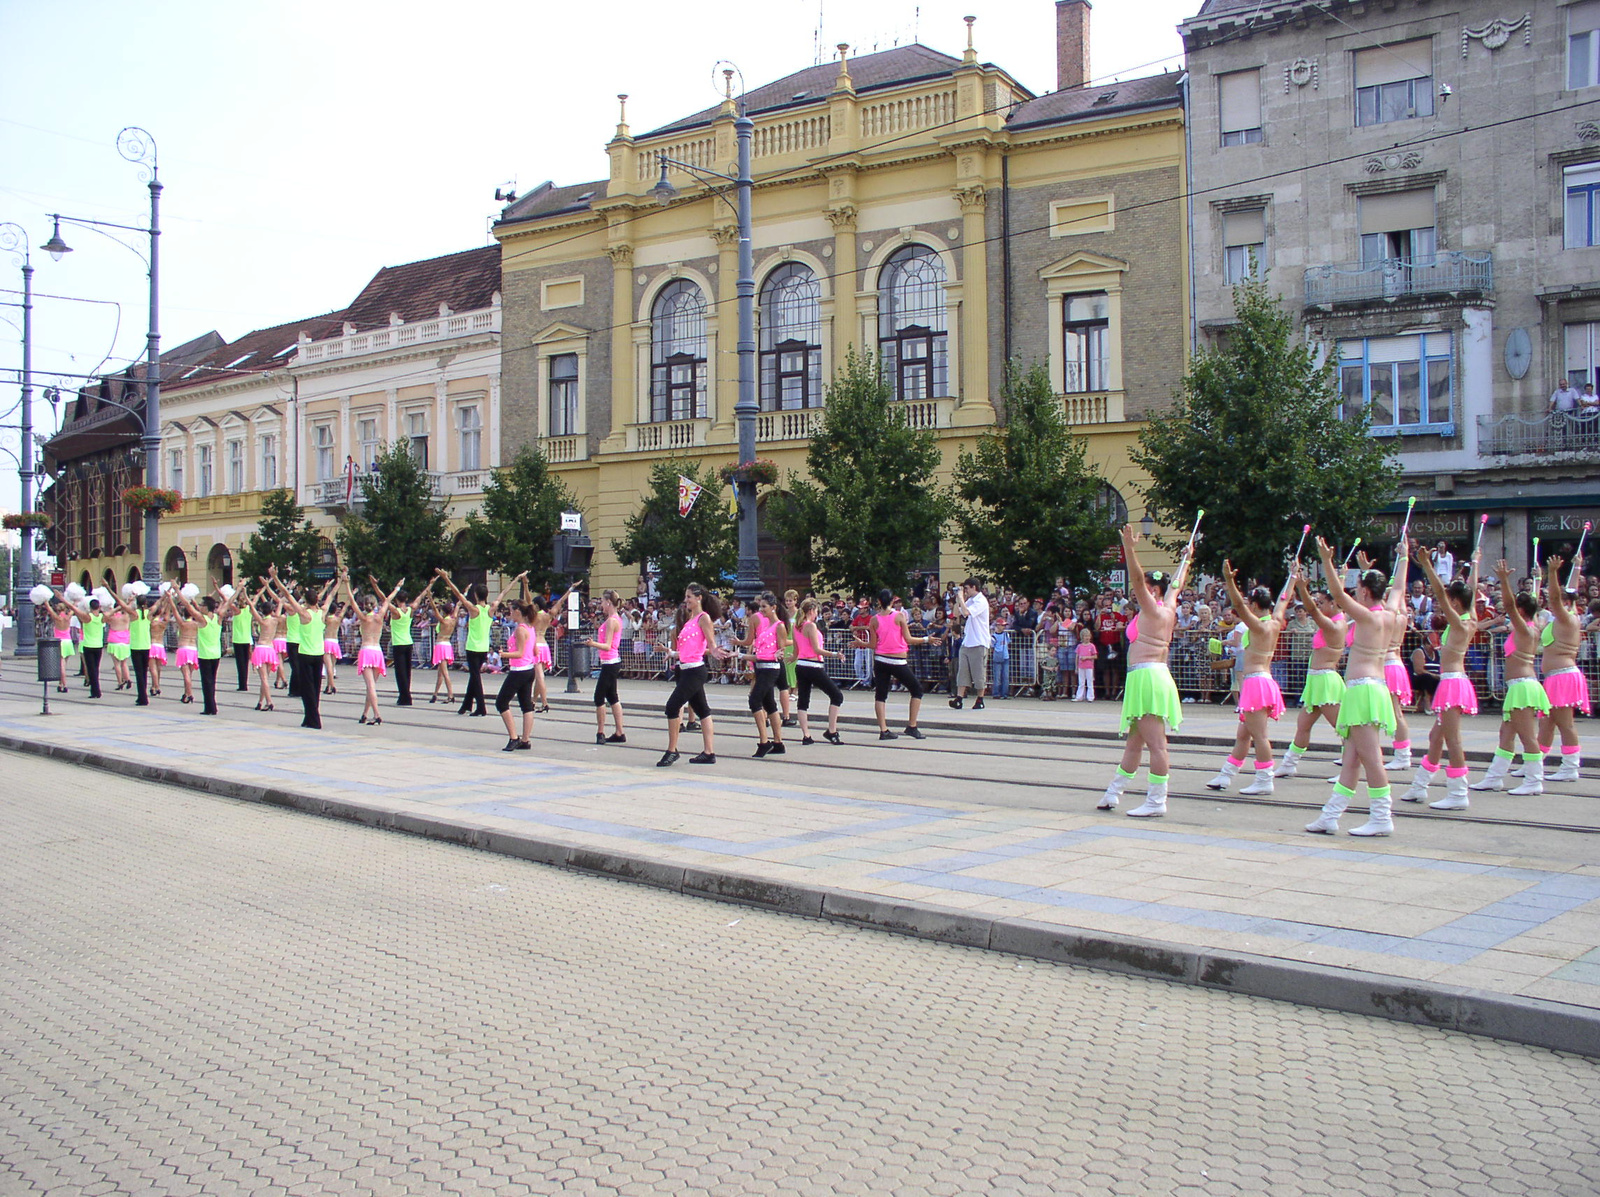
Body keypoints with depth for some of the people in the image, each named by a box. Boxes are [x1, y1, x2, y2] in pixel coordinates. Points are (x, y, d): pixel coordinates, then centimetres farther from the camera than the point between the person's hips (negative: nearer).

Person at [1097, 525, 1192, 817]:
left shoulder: (1153, 609, -7)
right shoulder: (1168, 609, 16)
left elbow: (1137, 577, -21)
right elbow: (1176, 585, 34)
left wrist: (1130, 549, -28)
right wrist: (1185, 560, 48)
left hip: (1148, 677, -10)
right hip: (1148, 677, 10)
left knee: (1155, 743, -9)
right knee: (1134, 741, 15)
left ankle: (1157, 802, -8)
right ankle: (1114, 792, 23)